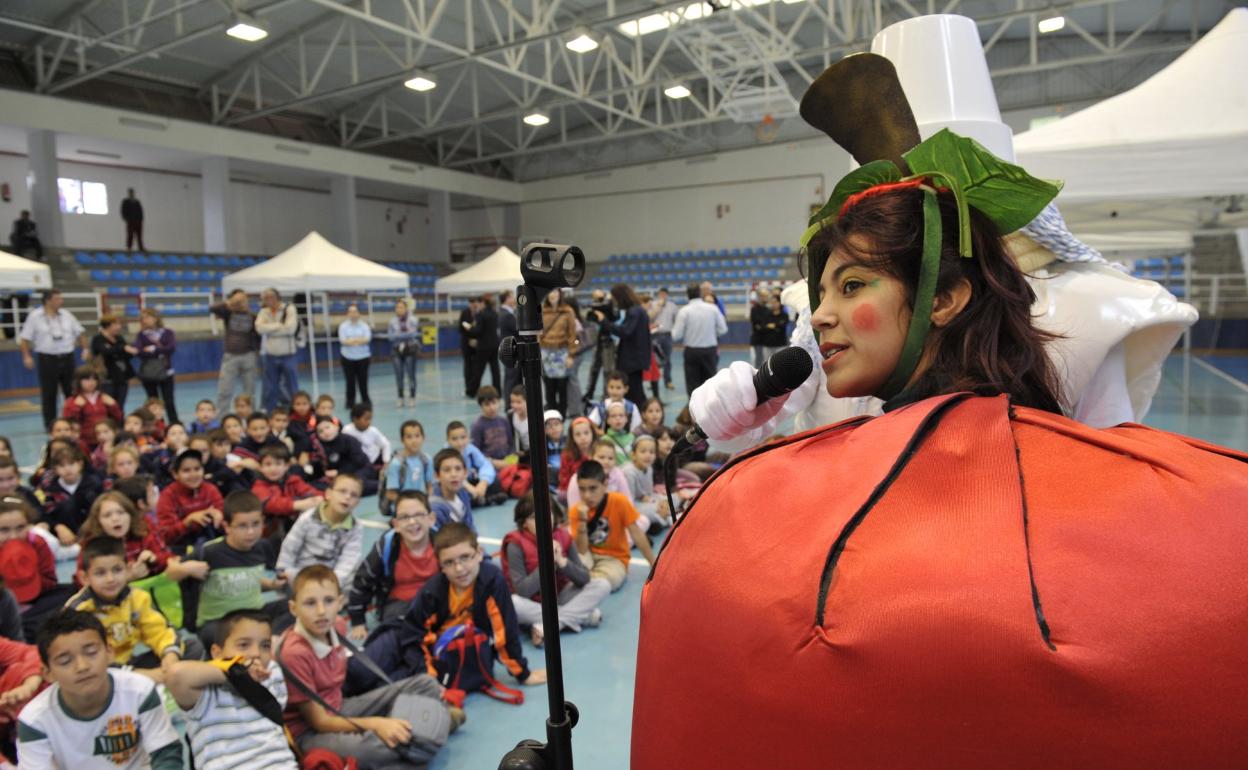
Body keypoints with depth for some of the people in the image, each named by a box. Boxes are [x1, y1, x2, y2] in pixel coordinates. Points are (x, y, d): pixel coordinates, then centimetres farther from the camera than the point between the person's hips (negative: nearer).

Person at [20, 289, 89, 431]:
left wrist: (85, 349, 4)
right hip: (47, 359, -3)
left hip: (67, 358, 3)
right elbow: (25, 338, -2)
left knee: (72, 391, 5)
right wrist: (26, 356, -10)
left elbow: (79, 333, 14)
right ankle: (50, 425, 11)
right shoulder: (35, 316, -3)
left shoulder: (66, 315, 7)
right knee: (48, 393, 2)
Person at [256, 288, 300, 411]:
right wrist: (279, 325, -12)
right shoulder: (264, 311, 6)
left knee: (291, 386, 3)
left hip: (288, 355, -3)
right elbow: (259, 328, -9)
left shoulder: (289, 309, -6)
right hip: (270, 355, 3)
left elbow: (290, 328, -19)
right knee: (270, 387, 9)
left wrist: (269, 329, -7)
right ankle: (268, 413, 18)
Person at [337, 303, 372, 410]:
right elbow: (343, 340, -9)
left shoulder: (364, 325, 2)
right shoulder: (343, 326, 2)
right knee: (350, 381, 1)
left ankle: (365, 400, 14)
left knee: (363, 380, 1)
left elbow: (368, 339, -10)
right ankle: (350, 402, 9)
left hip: (363, 357, 0)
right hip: (348, 357, 0)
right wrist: (360, 340, -15)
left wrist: (351, 340, -19)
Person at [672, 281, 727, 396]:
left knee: (693, 384, 6)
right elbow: (723, 329, 0)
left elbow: (676, 336, -9)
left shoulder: (684, 311, -9)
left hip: (691, 351, -2)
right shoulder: (713, 308, -4)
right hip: (710, 349, 2)